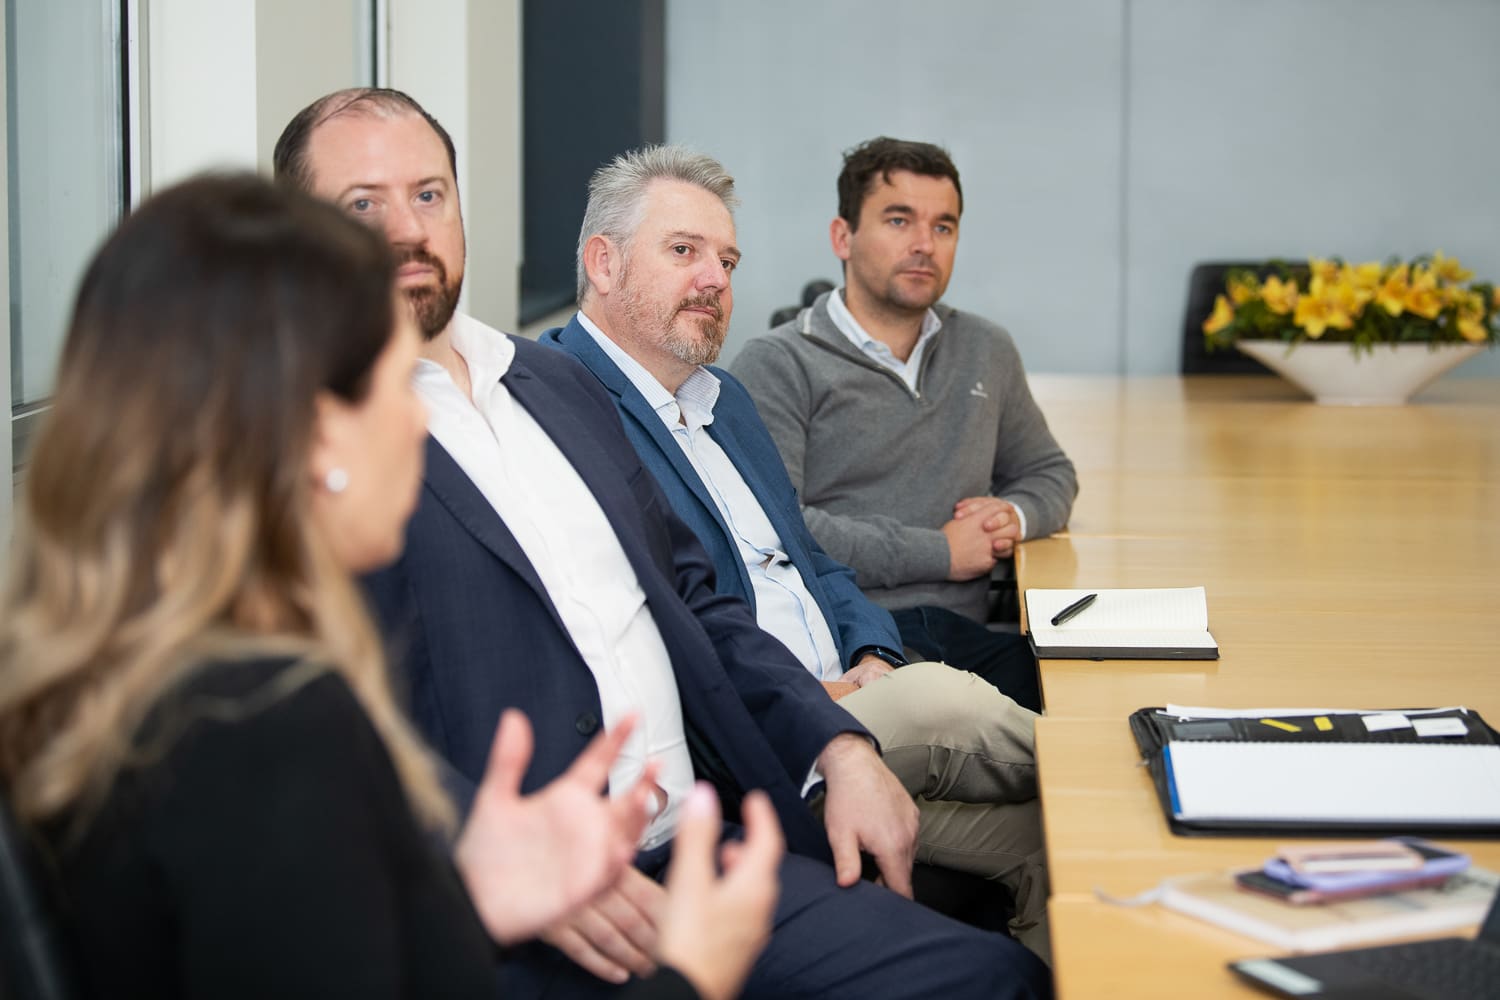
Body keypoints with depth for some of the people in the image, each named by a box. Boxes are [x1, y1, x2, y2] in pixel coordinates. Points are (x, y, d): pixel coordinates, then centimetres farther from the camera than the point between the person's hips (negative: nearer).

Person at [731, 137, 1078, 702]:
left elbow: (1050, 472, 36)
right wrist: (938, 553, -7)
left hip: (961, 635, 6)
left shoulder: (987, 353, 22)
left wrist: (1014, 516, 9)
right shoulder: (778, 366, 1)